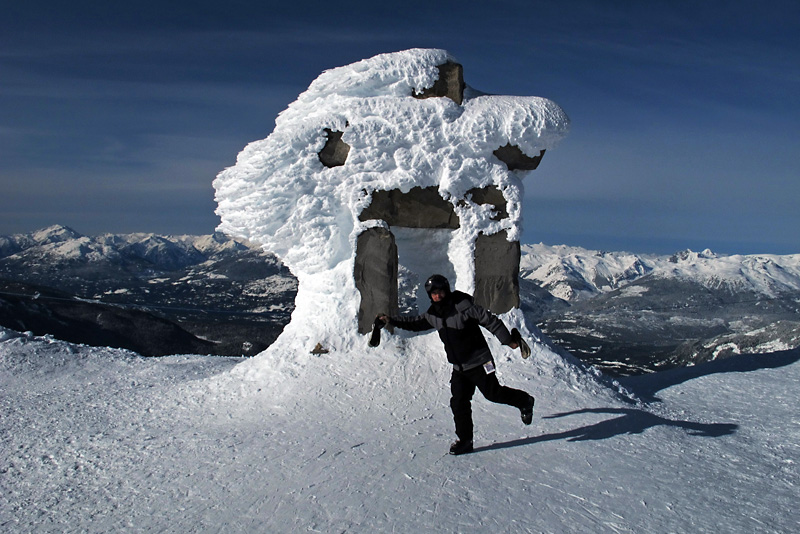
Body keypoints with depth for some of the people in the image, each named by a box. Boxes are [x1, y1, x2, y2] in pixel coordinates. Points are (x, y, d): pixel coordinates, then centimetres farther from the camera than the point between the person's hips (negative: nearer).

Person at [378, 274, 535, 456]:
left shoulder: (463, 306, -17)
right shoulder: (433, 314, 2)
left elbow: (490, 320, -14)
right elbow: (416, 323, 19)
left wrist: (507, 340, -13)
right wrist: (392, 321, 11)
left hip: (478, 361, -6)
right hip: (459, 368, 6)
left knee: (492, 393, 1)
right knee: (459, 403, 3)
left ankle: (524, 401, 28)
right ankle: (465, 440, 15)